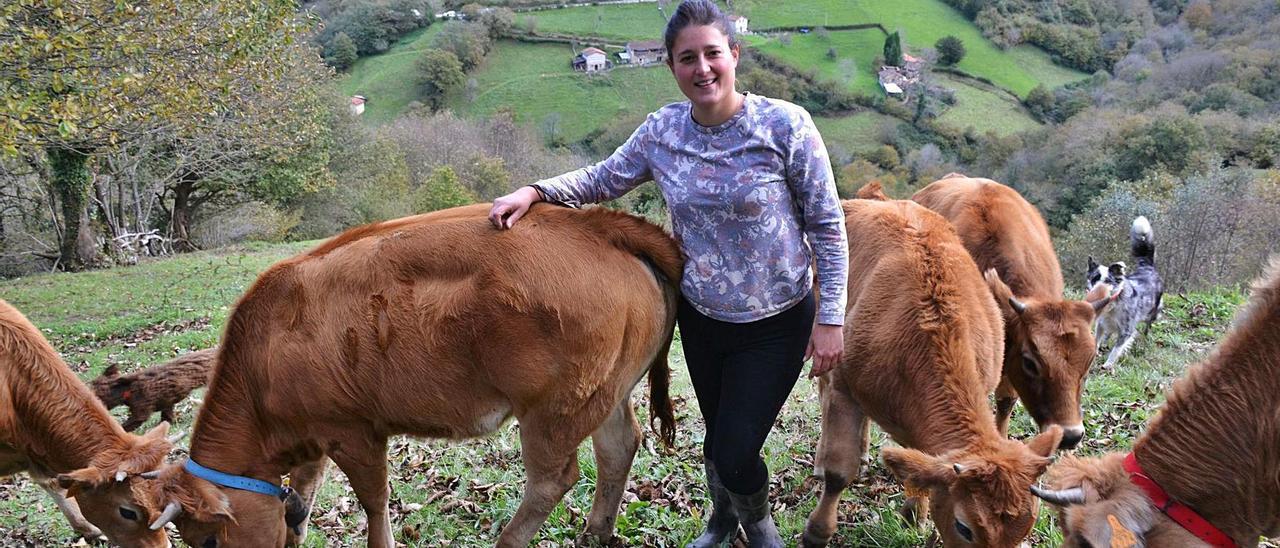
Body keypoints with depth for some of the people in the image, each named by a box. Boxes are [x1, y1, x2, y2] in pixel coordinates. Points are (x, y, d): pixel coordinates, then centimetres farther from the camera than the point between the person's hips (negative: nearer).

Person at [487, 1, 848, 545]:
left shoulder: (786, 124, -18)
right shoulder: (662, 131, -6)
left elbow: (828, 224, -12)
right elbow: (603, 179, 9)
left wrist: (830, 317, -13)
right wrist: (535, 191, -8)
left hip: (777, 323, -4)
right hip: (700, 317, 4)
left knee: (735, 454, -2)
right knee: (717, 435, 20)